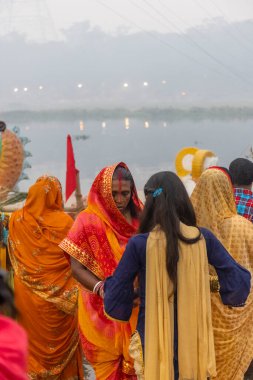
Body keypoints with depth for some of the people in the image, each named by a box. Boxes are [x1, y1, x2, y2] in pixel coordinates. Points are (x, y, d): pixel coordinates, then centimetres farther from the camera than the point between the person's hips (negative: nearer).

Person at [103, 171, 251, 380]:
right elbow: (239, 281, -5)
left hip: (154, 342, -1)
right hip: (194, 340, 2)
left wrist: (109, 284, 13)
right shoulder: (203, 238, -9)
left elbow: (114, 300, -8)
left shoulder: (139, 244, -15)